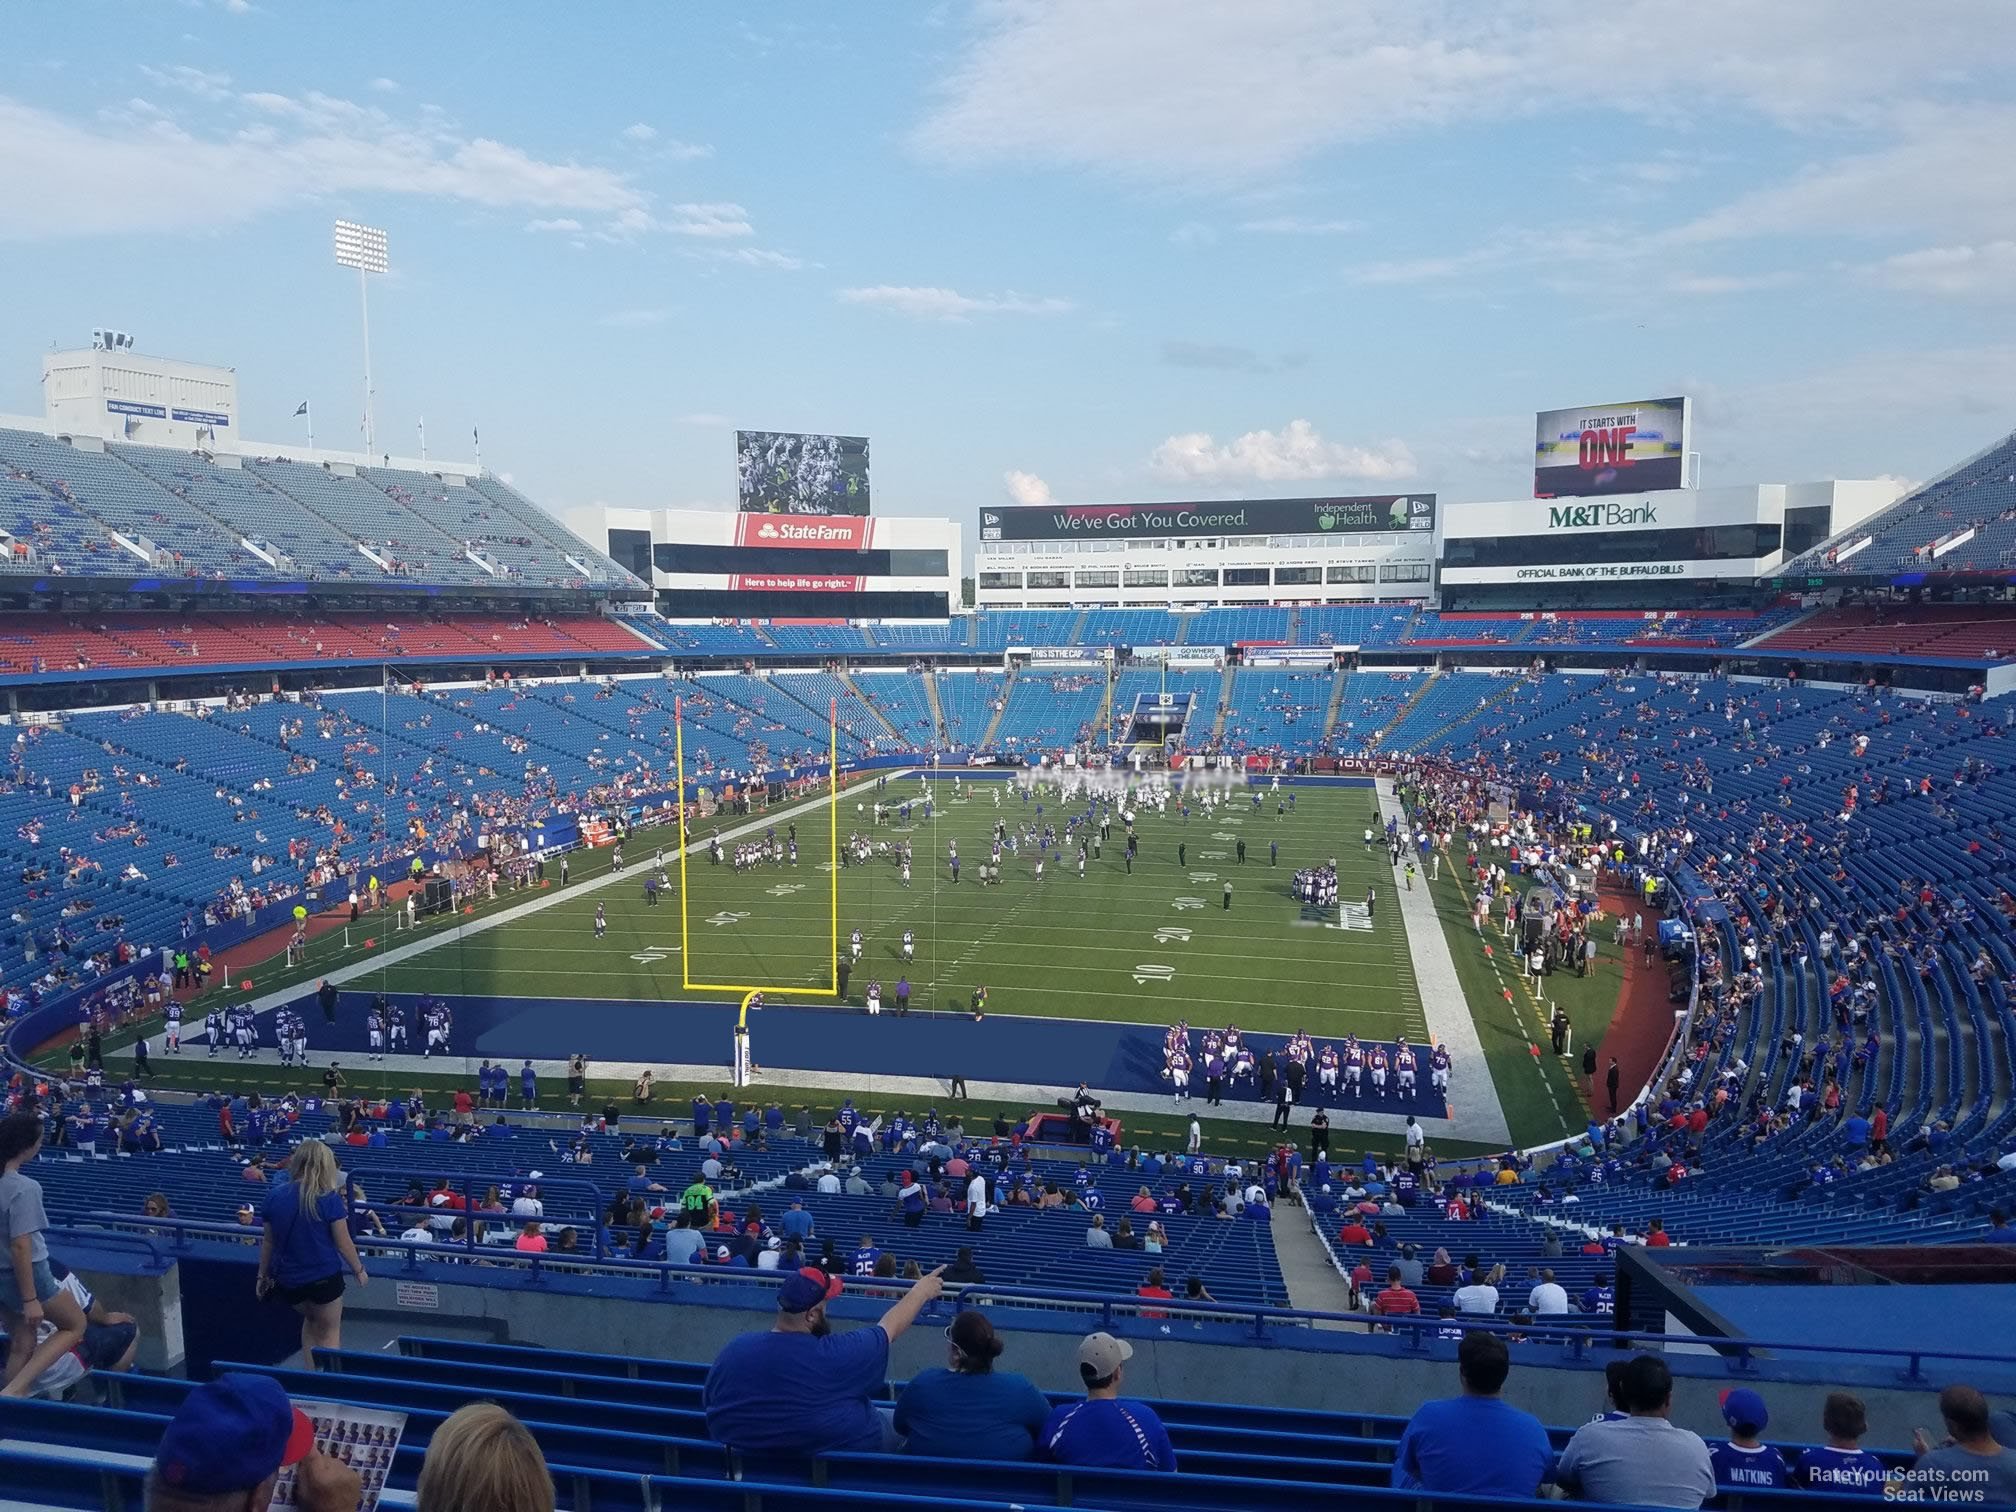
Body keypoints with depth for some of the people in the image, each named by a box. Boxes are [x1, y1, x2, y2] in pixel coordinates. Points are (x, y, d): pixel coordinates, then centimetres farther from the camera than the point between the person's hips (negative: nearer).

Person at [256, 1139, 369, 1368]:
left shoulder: (274, 1196, -4)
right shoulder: (329, 1199, -15)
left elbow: (268, 1241, 5)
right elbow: (343, 1244, -10)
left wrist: (262, 1275, 18)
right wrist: (359, 1270, 6)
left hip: (287, 1280, 5)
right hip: (324, 1277, -4)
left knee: (311, 1319, 30)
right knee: (330, 1332, 14)